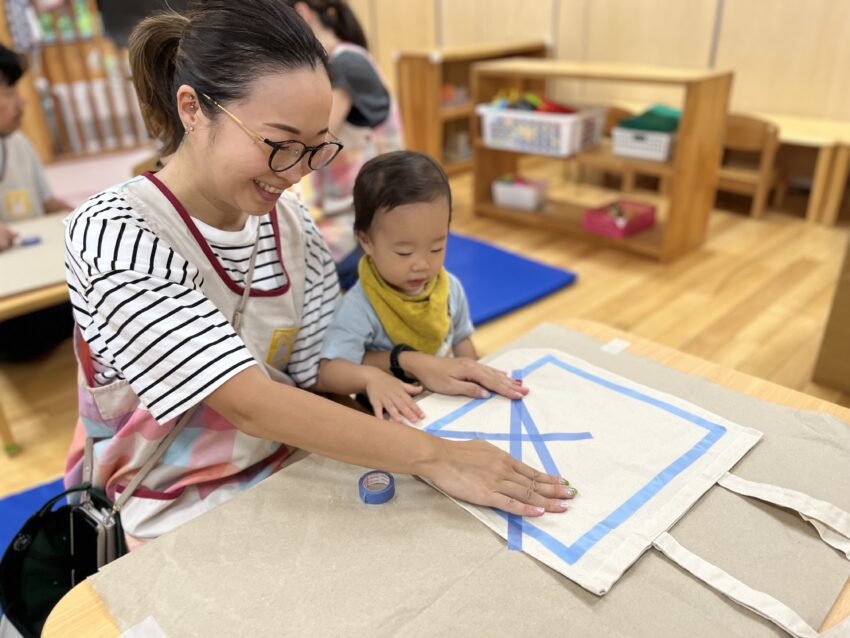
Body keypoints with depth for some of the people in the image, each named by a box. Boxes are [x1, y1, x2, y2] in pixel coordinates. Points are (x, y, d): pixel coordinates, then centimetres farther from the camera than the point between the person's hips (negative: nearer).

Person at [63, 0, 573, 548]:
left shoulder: (287, 216, -4)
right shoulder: (113, 233, -21)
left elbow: (313, 366, 4)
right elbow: (249, 404, -29)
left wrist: (411, 364, -12)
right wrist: (431, 455, -31)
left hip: (292, 474, 5)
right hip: (184, 520, -5)